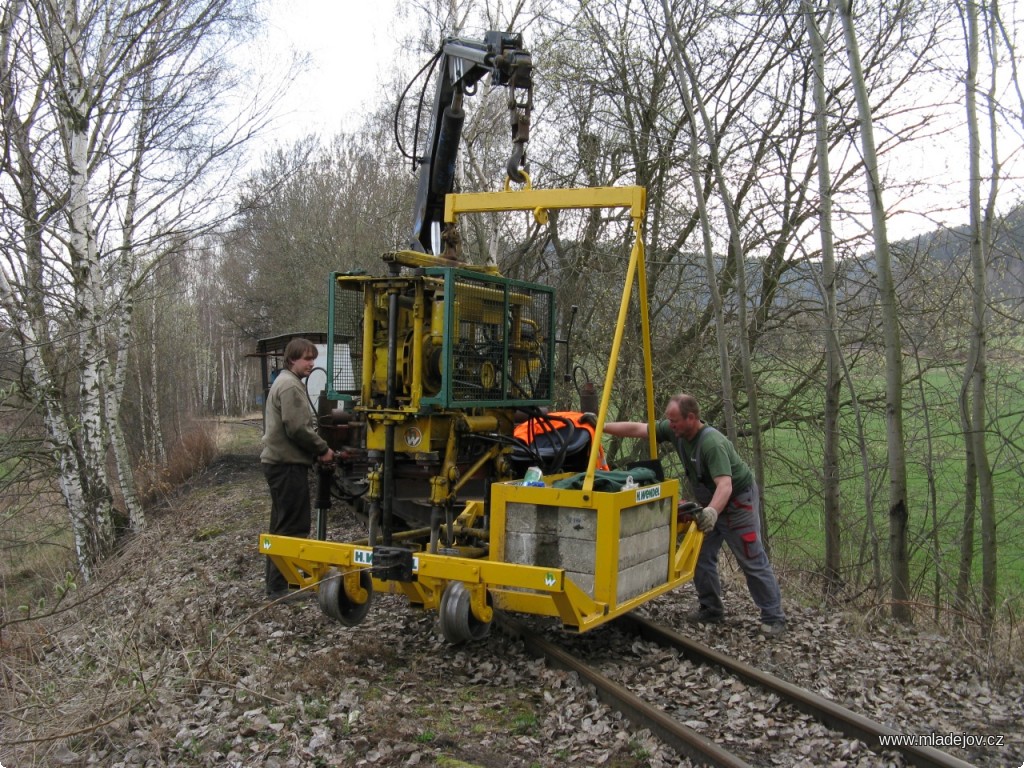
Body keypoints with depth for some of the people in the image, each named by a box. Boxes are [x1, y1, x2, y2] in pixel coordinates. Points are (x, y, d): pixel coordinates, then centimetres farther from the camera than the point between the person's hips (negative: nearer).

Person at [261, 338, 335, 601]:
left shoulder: (284, 382, 20)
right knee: (293, 527, -7)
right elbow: (297, 429, -22)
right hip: (288, 464, -11)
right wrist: (323, 449, -10)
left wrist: (316, 448, 13)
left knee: (282, 525, 16)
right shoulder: (291, 385, -15)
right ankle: (281, 586, -3)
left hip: (279, 461, 11)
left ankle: (277, 582, 24)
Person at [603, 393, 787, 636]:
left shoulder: (712, 443, -34)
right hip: (710, 505, 8)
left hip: (738, 500, -8)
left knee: (753, 562, -1)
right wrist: (601, 427, -15)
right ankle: (711, 610, 20)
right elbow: (637, 429, -9)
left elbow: (725, 485, -43)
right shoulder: (675, 431, -11)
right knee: (701, 556, 8)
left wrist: (713, 511, -59)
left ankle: (774, 618, 8)